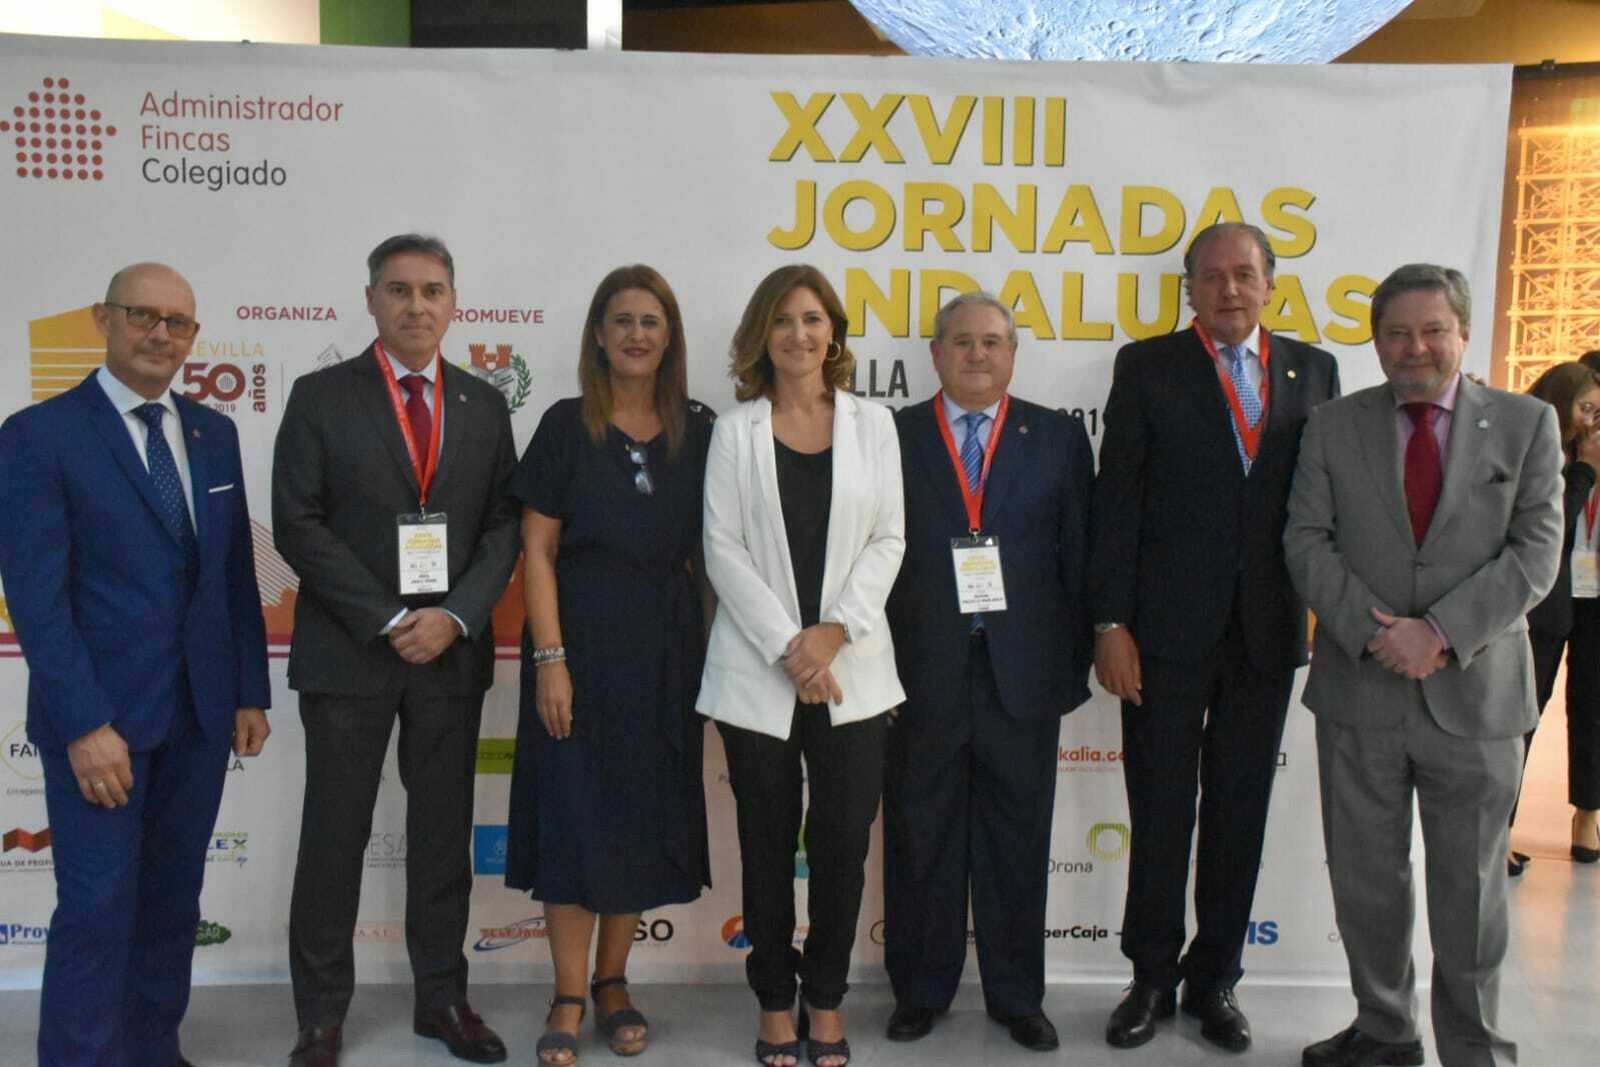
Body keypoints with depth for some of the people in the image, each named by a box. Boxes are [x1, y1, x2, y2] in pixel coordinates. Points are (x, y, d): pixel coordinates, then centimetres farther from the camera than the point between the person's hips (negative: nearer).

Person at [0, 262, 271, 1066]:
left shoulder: (214, 432, 10)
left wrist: (250, 692, 8)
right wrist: (84, 725, -17)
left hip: (200, 714, 5)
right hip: (100, 714, -5)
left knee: (173, 901, 14)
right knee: (97, 911, 0)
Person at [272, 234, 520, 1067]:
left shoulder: (484, 405, 8)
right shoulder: (321, 397, 0)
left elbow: (504, 526, 5)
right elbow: (297, 525, -6)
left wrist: (454, 617, -10)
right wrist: (386, 623, -13)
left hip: (452, 650, 3)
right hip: (347, 651, -2)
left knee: (444, 832, 10)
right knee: (334, 835, 5)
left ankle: (442, 998, 23)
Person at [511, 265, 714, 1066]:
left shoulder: (697, 433, 4)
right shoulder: (567, 426, -3)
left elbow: (705, 551, 7)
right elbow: (537, 550, -5)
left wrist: (714, 651, 0)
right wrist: (549, 659, -12)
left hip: (668, 646, 3)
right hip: (583, 637, -2)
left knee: (647, 814, 9)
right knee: (575, 813, 2)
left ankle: (612, 981, 27)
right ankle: (568, 1000, 16)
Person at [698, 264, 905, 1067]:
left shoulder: (872, 425, 7)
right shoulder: (736, 430, 3)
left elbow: (888, 540, 2)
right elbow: (723, 549, -3)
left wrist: (835, 629, -11)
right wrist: (787, 646, -12)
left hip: (851, 667, 1)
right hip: (757, 669, -1)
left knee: (844, 838, 3)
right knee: (768, 844, 8)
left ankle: (826, 998, 23)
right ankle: (775, 1000, 24)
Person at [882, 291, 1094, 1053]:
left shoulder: (1058, 438, 7)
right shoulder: (892, 437, 4)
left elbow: (1079, 557, 5)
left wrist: (1074, 667, 1)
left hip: (1022, 672, 1)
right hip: (922, 673, -1)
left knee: (1018, 840, 10)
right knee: (920, 840, 10)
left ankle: (1017, 996, 26)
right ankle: (920, 990, 26)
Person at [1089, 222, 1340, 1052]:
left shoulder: (1313, 370, 8)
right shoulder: (1147, 367, 0)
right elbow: (1117, 501, -4)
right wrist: (1110, 623, -9)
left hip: (1267, 632, 3)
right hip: (1167, 629, -2)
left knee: (1239, 813, 11)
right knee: (1161, 813, 6)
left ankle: (1215, 978, 27)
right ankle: (1152, 977, 23)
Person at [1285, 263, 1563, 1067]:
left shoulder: (1526, 424, 2)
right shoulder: (1333, 427, 4)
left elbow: (1535, 551, -5)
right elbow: (1306, 543, -2)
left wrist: (1441, 631, -16)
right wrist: (1374, 632, -14)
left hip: (1474, 696, -1)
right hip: (1359, 691, 1)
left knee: (1470, 889, 10)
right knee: (1365, 881, 12)